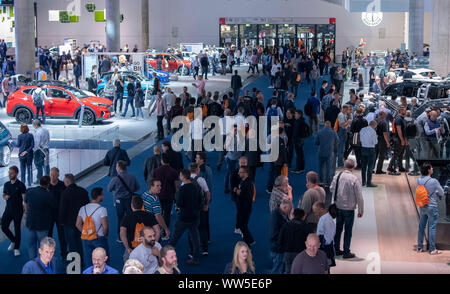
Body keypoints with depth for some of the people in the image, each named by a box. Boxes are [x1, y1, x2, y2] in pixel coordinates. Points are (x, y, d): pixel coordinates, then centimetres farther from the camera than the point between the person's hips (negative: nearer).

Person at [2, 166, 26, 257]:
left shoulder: (20, 185, -11)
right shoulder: (6, 184, 6)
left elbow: (24, 198, -14)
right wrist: (5, 197, -5)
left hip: (17, 211, -5)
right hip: (8, 209, 5)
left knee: (17, 229, 3)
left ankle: (16, 248, 16)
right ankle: (13, 241, 30)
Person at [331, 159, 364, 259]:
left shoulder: (337, 176, -5)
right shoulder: (354, 179, -17)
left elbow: (331, 189, 9)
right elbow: (359, 197, -13)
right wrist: (361, 210, -4)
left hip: (338, 207, 5)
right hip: (349, 209, -5)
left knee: (338, 228, 18)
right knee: (348, 230, 7)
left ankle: (336, 249, 28)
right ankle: (346, 252, 13)